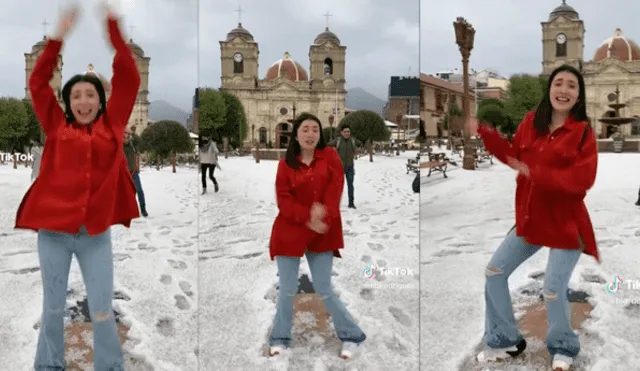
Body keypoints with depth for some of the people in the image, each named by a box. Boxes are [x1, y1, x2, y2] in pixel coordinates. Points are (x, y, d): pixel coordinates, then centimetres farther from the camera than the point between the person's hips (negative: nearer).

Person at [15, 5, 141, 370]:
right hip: (53, 230, 1)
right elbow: (38, 82, 2)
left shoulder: (111, 125, 5)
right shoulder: (57, 127, 6)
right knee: (53, 306, 11)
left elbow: (129, 77, 2)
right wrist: (60, 35, -4)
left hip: (96, 233, 0)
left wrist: (113, 25, 0)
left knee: (102, 308, 3)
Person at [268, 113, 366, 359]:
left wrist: (323, 211, -24)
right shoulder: (285, 164, 1)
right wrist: (308, 218, -20)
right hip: (290, 231, 1)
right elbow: (283, 200, -6)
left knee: (324, 291, 1)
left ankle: (352, 336, 18)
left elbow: (336, 187, -8)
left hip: (322, 233, -1)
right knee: (287, 290, 5)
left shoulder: (329, 156, 3)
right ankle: (280, 338, 23)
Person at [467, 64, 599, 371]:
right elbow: (515, 154, 16)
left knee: (552, 291, -5)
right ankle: (505, 341, 27)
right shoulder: (531, 122, 2)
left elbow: (582, 180, -23)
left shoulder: (583, 132, -13)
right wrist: (484, 133, 8)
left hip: (565, 224, -6)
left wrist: (535, 174, -30)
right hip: (531, 219, 6)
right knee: (495, 271, 8)